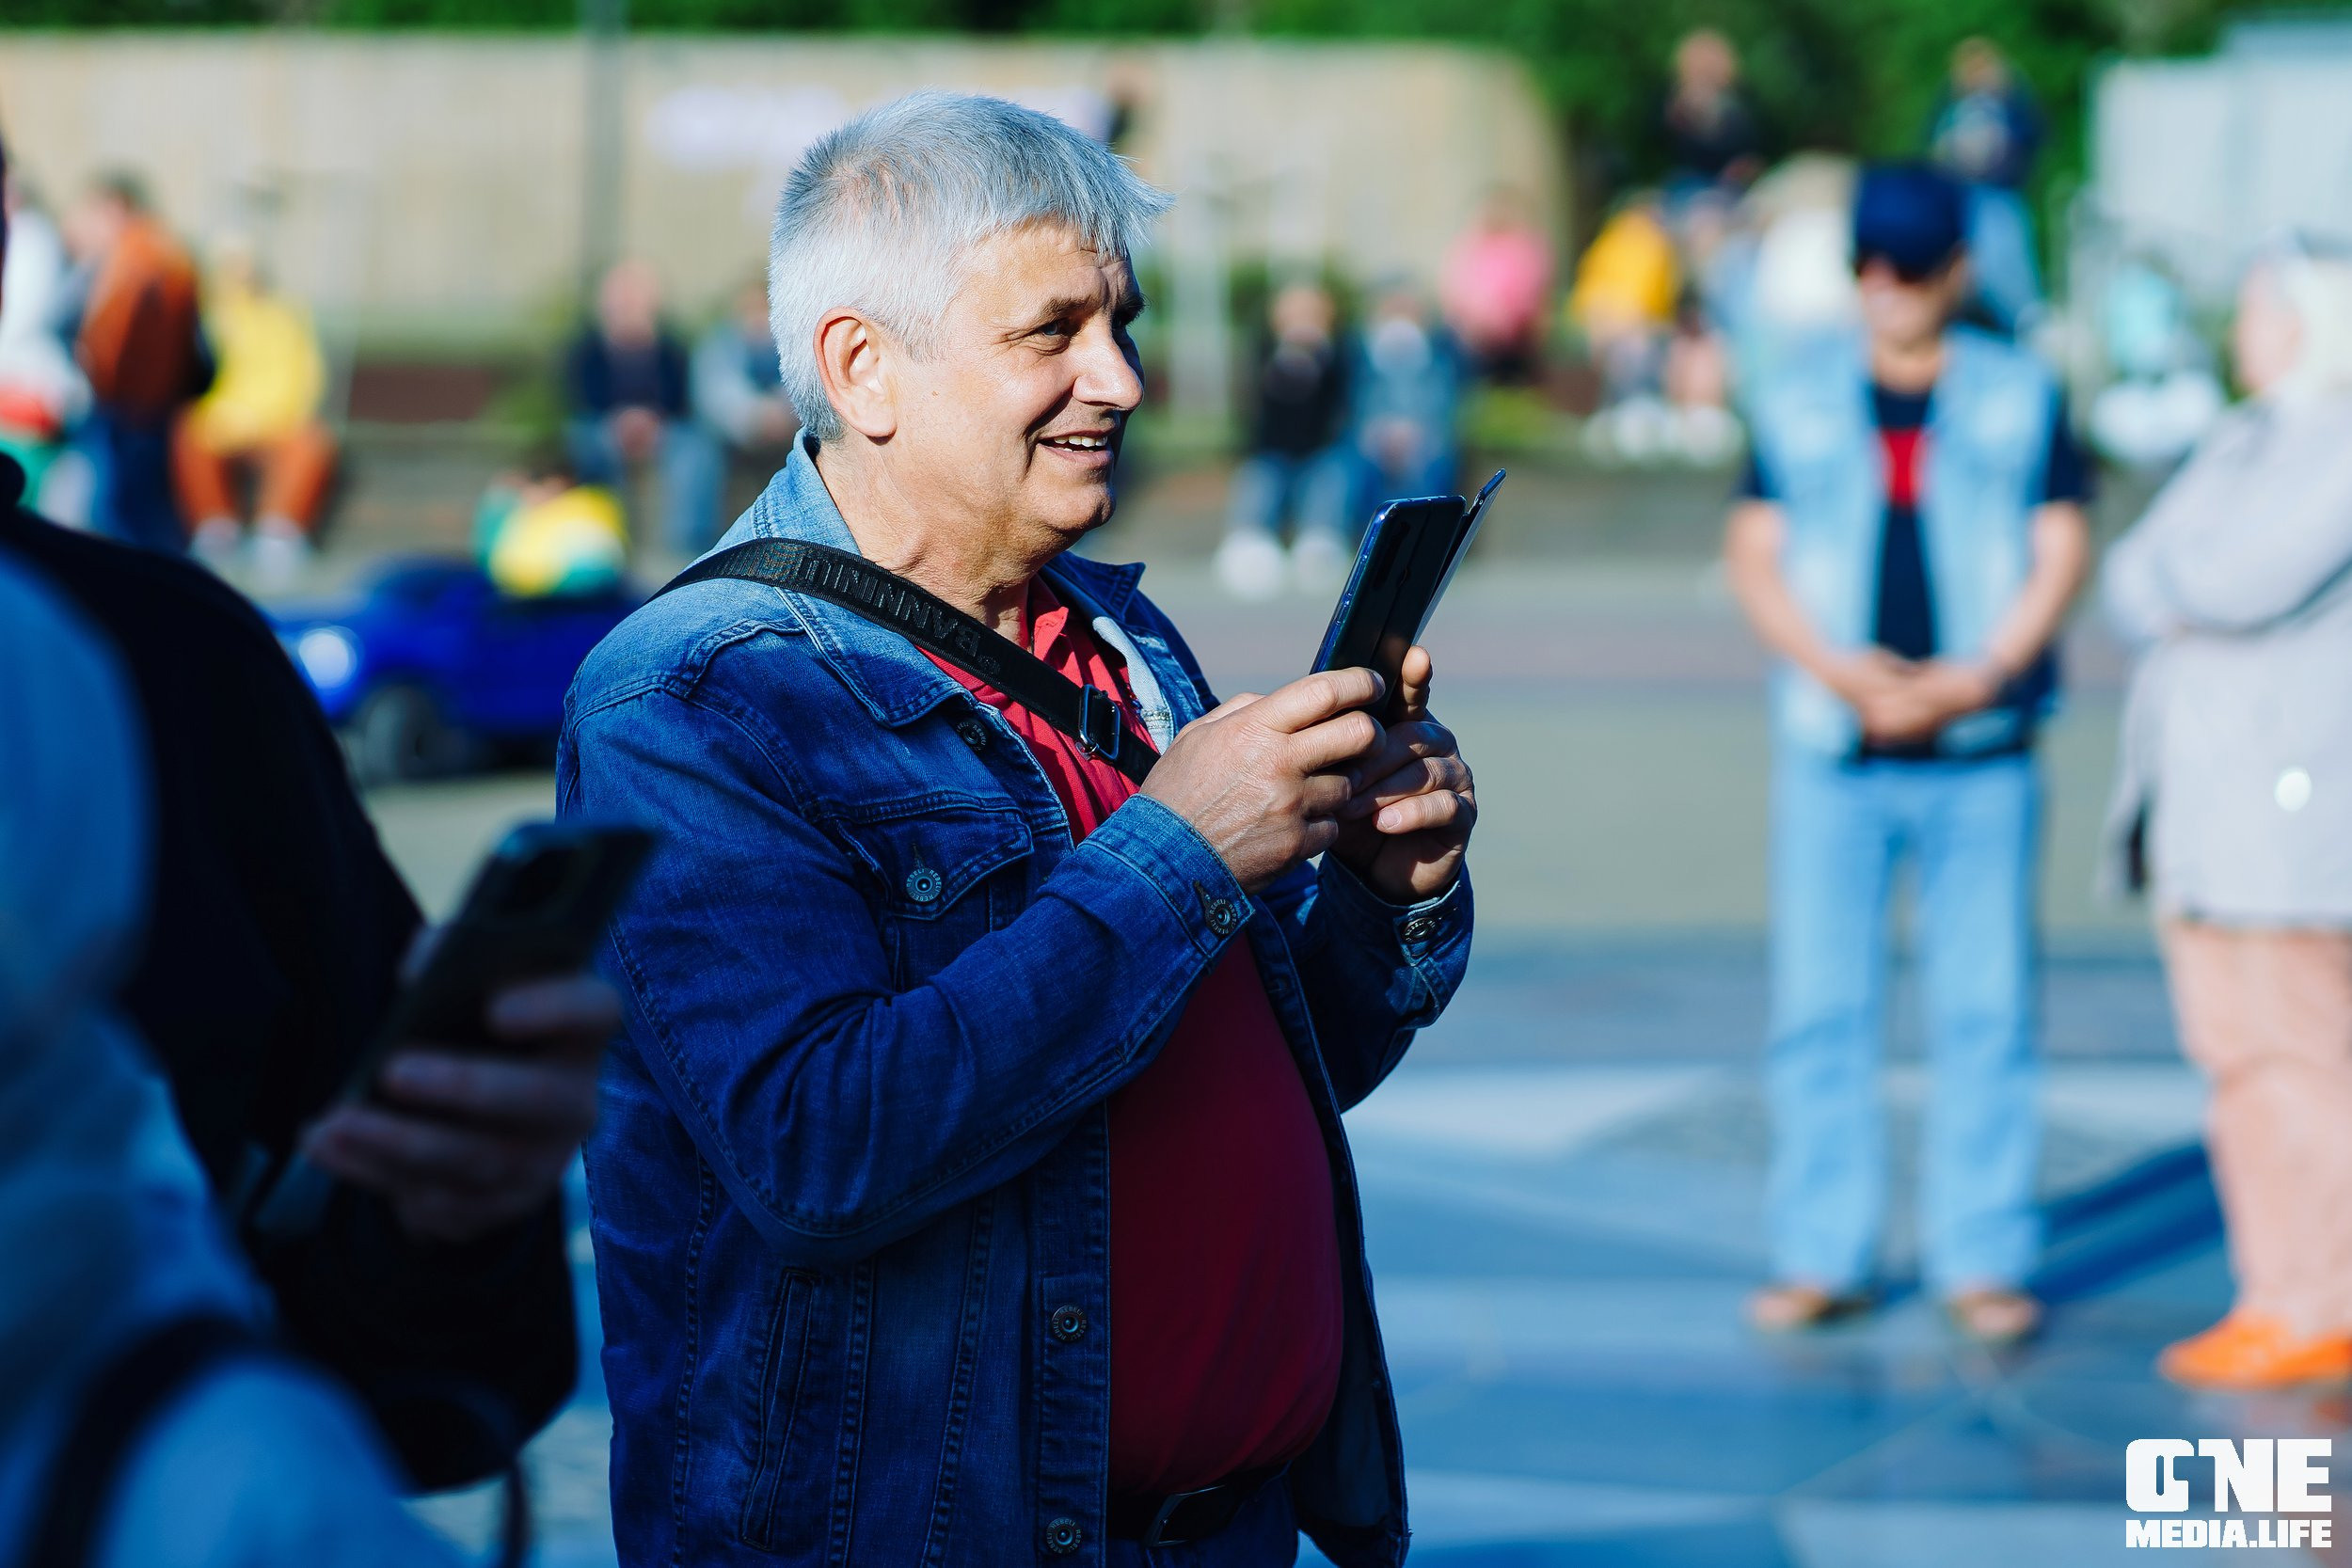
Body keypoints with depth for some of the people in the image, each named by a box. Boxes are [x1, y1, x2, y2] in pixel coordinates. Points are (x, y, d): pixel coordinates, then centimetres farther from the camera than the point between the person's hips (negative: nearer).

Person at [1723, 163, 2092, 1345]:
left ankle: (1982, 1258, 8)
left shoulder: (2021, 397, 6)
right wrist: (1843, 671, -12)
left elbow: (2060, 552, 2)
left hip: (1980, 753, -1)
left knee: (1984, 1011, 0)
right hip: (1832, 755, 1)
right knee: (1819, 1006, 2)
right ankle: (1821, 1255, 10)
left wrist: (1976, 677, -12)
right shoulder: (1795, 403, 8)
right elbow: (1755, 558, 4)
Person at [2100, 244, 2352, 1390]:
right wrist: (2187, 596, -7)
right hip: (2204, 802, 9)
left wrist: (2167, 583, 1)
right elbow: (2130, 580, 13)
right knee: (2237, 1048, 8)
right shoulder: (2241, 444, 20)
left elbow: (2246, 581, -17)